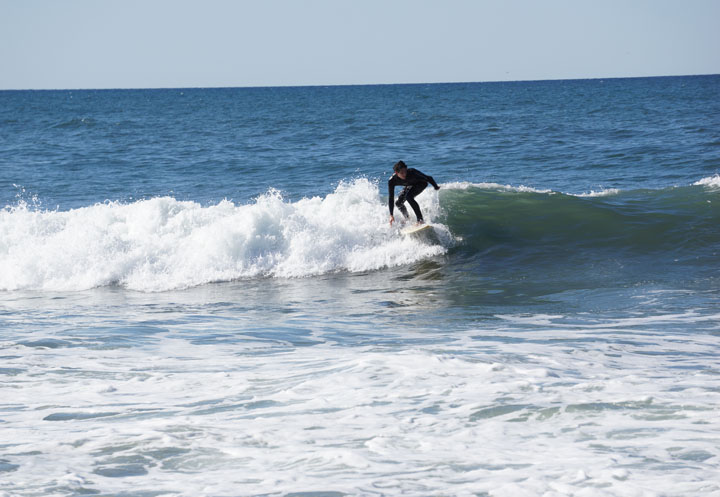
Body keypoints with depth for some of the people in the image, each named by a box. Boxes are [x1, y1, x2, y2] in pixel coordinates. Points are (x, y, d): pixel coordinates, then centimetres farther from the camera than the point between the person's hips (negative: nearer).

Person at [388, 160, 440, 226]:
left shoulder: (412, 172, -38)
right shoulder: (392, 181, -28)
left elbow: (428, 178, -24)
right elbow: (391, 198, -23)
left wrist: (436, 187, -10)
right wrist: (391, 215, -25)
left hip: (421, 183, -5)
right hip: (410, 186, 5)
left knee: (408, 196, -29)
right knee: (398, 203, -1)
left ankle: (420, 220, -29)